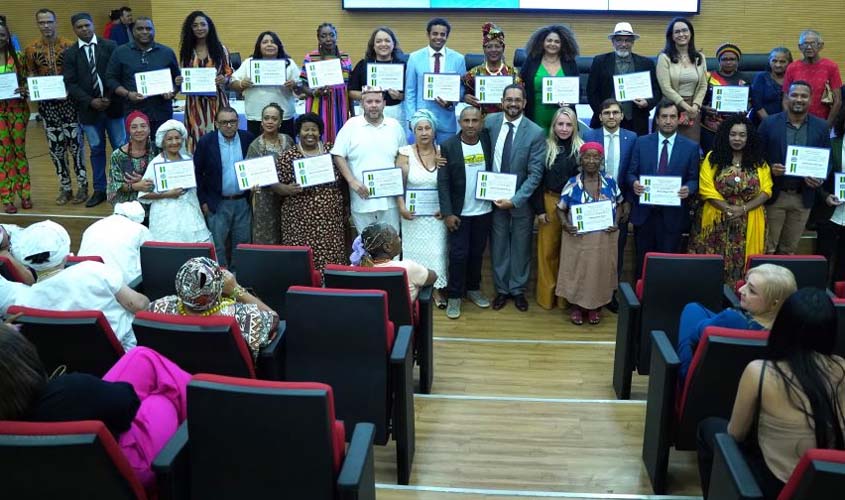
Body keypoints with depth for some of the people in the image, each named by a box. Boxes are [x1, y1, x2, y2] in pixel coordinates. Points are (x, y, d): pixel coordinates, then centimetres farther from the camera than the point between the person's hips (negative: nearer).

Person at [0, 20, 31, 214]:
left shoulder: (18, 57, 2)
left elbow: (27, 80, 8)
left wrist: (25, 91, -14)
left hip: (18, 109, 0)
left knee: (19, 150, 7)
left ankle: (25, 194, 17)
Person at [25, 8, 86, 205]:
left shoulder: (70, 46, -4)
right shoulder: (31, 50, 4)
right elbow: (31, 76, 11)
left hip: (70, 101, -3)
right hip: (47, 104, 3)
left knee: (75, 144, 1)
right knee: (55, 147, 7)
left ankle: (82, 186, 12)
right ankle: (65, 187, 17)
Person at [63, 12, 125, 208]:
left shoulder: (110, 46, 2)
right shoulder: (70, 53, 5)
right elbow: (70, 83, 0)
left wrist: (110, 98, -12)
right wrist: (90, 101, -12)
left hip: (113, 105, -1)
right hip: (89, 109, 1)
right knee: (96, 150, 9)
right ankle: (99, 190, 17)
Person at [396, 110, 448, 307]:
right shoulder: (405, 153, -5)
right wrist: (402, 207, -17)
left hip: (436, 213, 1)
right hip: (413, 213, -1)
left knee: (436, 250, 5)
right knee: (415, 250, 6)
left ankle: (437, 288, 18)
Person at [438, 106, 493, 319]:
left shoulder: (488, 140, -2)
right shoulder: (448, 146, -10)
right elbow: (443, 182, -10)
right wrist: (447, 213, -14)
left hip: (484, 211, 3)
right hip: (459, 212, -3)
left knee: (477, 252, 14)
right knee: (458, 254, 1)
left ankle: (473, 289, 31)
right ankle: (454, 296, 13)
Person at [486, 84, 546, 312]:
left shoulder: (535, 132, -13)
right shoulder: (490, 122, -5)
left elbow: (535, 173, -13)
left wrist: (515, 199, -18)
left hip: (521, 199, -2)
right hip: (494, 196, 2)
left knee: (521, 246, 11)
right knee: (498, 245, 11)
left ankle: (518, 290, 29)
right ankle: (501, 289, 28)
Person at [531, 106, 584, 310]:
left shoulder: (582, 148, 0)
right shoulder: (545, 148, -1)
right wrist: (539, 209, -6)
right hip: (549, 203, 0)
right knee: (548, 250, 5)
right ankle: (547, 295, 15)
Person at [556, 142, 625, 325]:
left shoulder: (610, 182, -2)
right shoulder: (572, 184, -7)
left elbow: (618, 205, 9)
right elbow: (561, 209, 1)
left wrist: (616, 223, -7)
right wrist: (565, 224, -17)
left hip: (604, 238, 2)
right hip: (578, 238, -1)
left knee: (600, 271, 10)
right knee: (577, 271, 6)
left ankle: (595, 307, 28)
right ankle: (576, 306, 24)